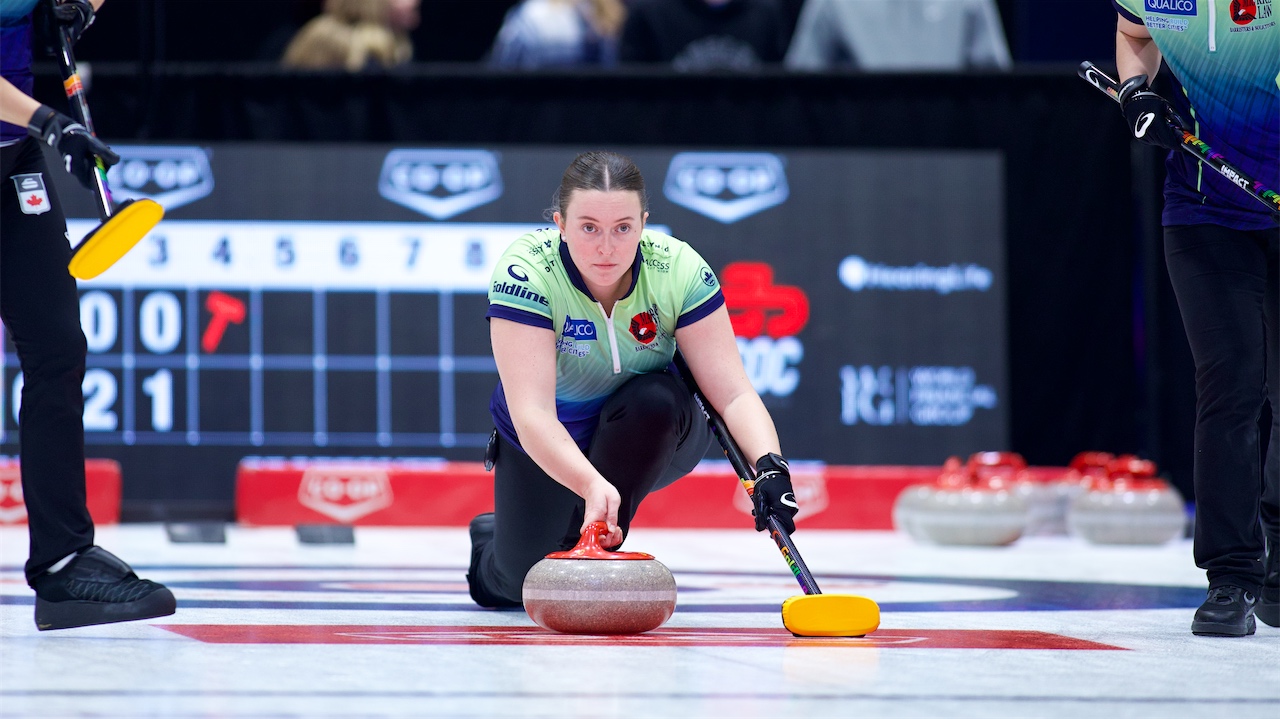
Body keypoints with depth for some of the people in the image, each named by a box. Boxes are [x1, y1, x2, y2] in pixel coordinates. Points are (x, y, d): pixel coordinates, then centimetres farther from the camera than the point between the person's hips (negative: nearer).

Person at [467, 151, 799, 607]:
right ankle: (492, 541, 31)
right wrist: (592, 484, -56)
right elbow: (531, 414, -39)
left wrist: (770, 467, -45)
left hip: (647, 440, 0)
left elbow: (732, 391, -26)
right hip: (549, 449, 0)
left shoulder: (678, 269, -24)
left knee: (656, 399, -32)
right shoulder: (526, 271, -31)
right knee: (530, 585, -5)